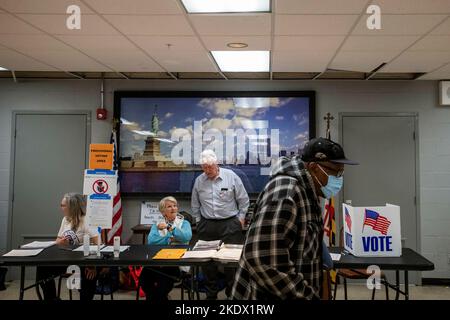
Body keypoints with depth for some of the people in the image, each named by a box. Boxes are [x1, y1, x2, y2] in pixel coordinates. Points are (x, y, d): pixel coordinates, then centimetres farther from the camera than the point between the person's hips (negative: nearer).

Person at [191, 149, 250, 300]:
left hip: (230, 225, -3)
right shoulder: (199, 181, 4)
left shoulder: (231, 176, -4)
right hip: (207, 225, 3)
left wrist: (240, 218, 2)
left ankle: (232, 292, 16)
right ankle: (211, 294, 23)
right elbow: (195, 204, 16)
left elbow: (243, 200, 3)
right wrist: (198, 220, 12)